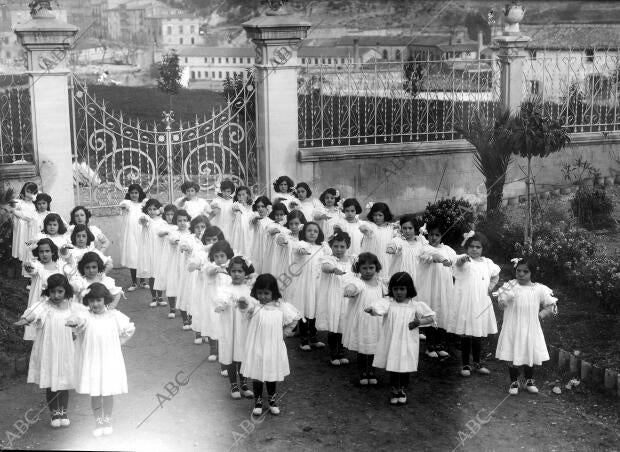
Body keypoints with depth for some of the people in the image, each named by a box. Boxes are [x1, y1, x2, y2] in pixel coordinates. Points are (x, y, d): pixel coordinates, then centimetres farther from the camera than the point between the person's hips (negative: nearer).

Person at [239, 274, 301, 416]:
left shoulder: (280, 305, -3)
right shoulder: (254, 303, -10)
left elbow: (293, 319, 10)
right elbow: (246, 306, -34)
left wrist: (284, 327, 1)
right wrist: (242, 303, -55)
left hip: (274, 347, 2)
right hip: (256, 347, -2)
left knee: (272, 375, 16)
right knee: (256, 375, 9)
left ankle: (272, 400, 35)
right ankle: (258, 401, 27)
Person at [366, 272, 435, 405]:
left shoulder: (416, 305, -1)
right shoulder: (388, 303, -5)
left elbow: (431, 318, 3)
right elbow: (378, 308, -25)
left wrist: (419, 322, -14)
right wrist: (371, 310, -48)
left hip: (407, 343, 0)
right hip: (391, 342, 0)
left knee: (405, 368, 10)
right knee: (393, 367, 9)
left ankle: (403, 390, 32)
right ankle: (394, 390, 29)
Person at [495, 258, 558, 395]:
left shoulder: (538, 289, 1)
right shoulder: (510, 286, -5)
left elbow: (551, 305, 8)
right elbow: (501, 304, -11)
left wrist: (542, 314, -2)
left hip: (531, 329, 2)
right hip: (513, 328, -2)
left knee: (530, 356, 11)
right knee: (512, 357, 3)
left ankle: (529, 381, 31)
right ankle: (514, 382, 21)